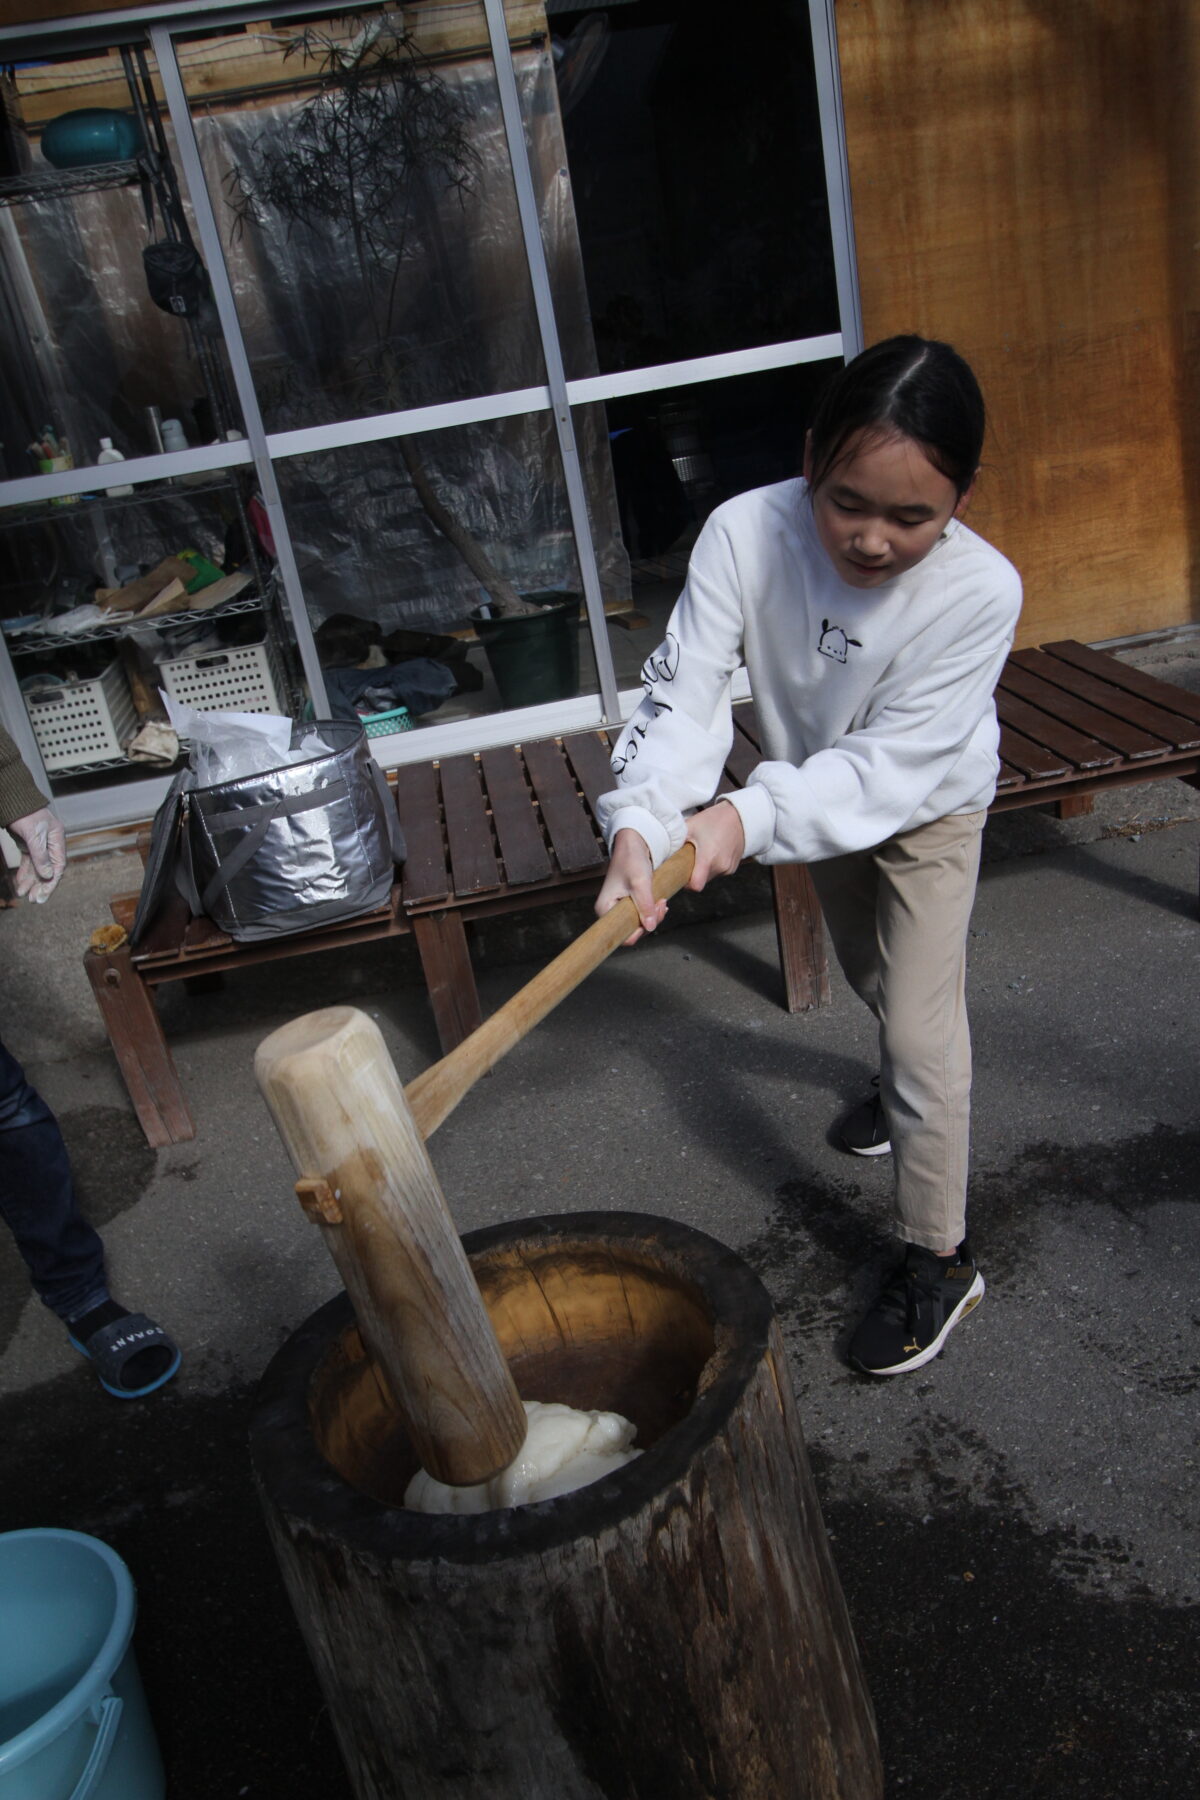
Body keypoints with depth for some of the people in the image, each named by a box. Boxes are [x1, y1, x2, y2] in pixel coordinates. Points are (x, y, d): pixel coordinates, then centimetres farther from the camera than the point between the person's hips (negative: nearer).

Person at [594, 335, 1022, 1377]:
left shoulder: (980, 590, -36)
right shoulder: (747, 534, -32)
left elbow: (893, 765, -36)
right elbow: (686, 688, -35)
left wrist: (752, 819, -47)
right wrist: (638, 824, -50)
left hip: (928, 811, -4)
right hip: (819, 791, 4)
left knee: (920, 1025, -6)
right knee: (868, 970, 26)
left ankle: (940, 1260, 11)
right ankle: (914, 1081, 60)